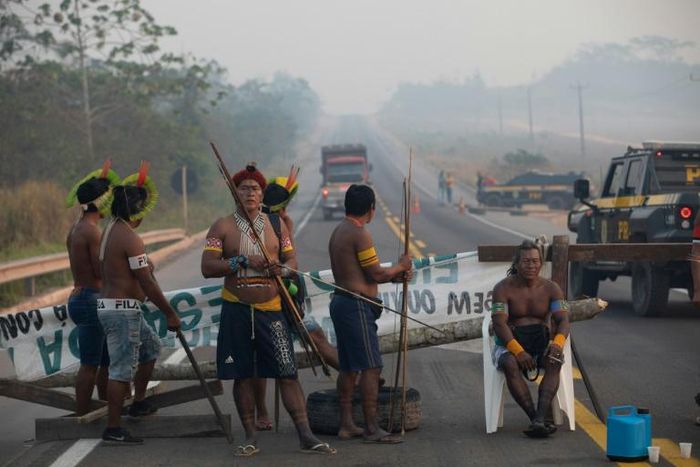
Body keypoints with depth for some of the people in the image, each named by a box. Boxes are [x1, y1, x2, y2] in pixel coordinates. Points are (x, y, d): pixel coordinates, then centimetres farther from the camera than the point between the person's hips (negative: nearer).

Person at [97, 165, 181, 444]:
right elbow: (147, 283, -19)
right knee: (121, 368, -6)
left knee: (151, 347, 25)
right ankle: (113, 429, -3)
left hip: (110, 304, 10)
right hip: (122, 309, -10)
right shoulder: (130, 238, -18)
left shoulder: (110, 231, 13)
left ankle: (139, 403, 31)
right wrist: (170, 314, -13)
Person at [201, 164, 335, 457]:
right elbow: (207, 268, -6)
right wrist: (243, 261, -16)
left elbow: (292, 260, 13)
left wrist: (281, 267, -11)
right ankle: (250, 438, 15)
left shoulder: (277, 226, 10)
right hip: (236, 310, -1)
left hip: (270, 309, 1)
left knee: (287, 373, -3)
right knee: (242, 376, 5)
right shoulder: (222, 227, 2)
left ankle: (306, 436, -2)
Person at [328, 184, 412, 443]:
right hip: (357, 306, -10)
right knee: (371, 367, -7)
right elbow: (376, 274, -13)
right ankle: (372, 429, -7)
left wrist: (395, 276, 12)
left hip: (341, 302, 10)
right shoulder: (359, 234, -15)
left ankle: (346, 425, 16)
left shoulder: (338, 232, 15)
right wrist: (400, 267, 4)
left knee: (348, 367, 13)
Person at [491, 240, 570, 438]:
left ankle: (538, 421, -49)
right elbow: (499, 324, -14)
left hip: (541, 341, 2)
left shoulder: (551, 288, 5)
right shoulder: (503, 288, -4)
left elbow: (562, 320, -6)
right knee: (510, 365, -37)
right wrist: (518, 351, -31)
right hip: (509, 344, -2)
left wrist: (558, 342, -30)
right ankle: (536, 419, -40)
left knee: (555, 361, -33)